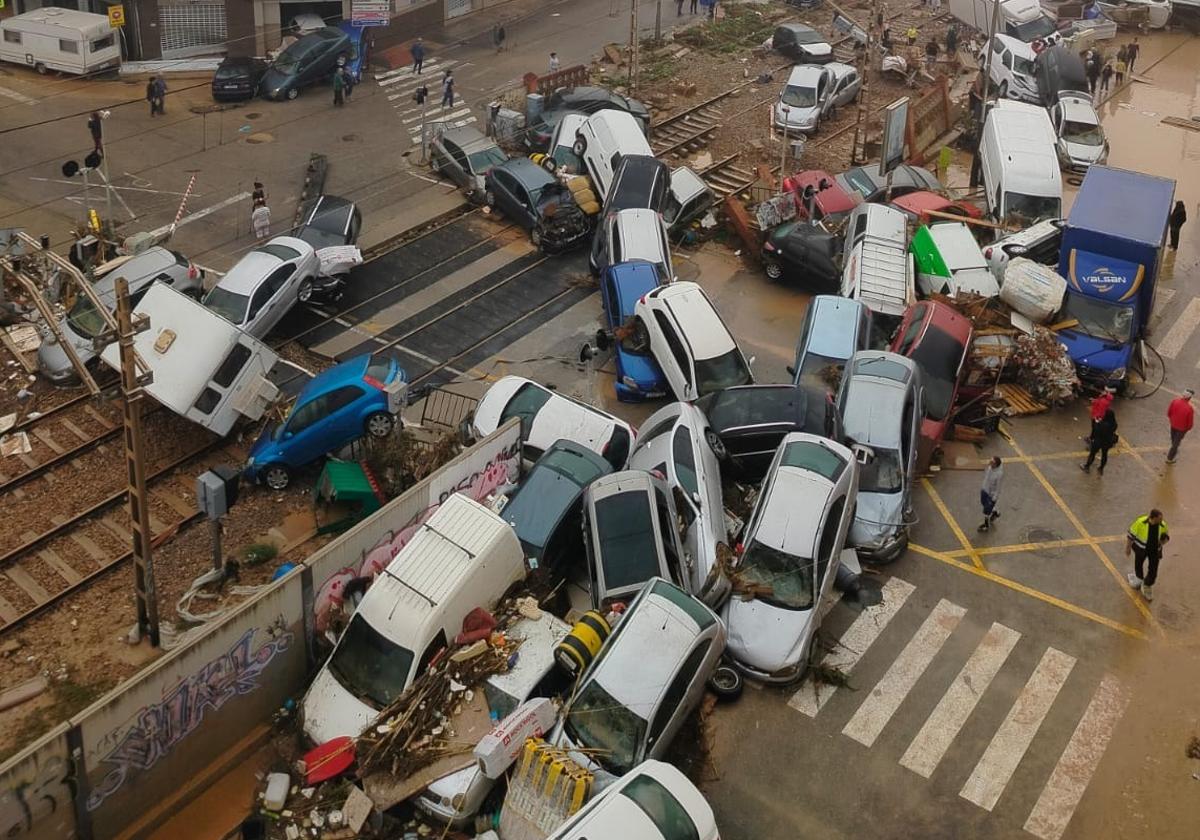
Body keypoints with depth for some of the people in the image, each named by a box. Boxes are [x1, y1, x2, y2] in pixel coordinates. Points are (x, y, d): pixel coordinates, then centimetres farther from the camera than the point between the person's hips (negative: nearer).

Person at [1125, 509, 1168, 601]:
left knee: (1153, 570, 2)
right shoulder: (1140, 522, -28)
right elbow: (1131, 534, -15)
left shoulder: (1163, 525, -19)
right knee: (1138, 565, 20)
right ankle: (1139, 578, 53)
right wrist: (1128, 548, -7)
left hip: (1155, 550, 1)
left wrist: (1164, 540, -24)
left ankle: (1147, 587, 28)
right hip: (1141, 548, -1)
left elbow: (1166, 536, 0)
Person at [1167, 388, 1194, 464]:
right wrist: (1188, 428, 1)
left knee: (1173, 439, 30)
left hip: (1173, 424, 4)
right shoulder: (1190, 408, -34)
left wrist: (1170, 418, 15)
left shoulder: (1175, 400, -23)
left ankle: (1175, 450, 58)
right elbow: (1190, 421, -20)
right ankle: (1170, 458, 30)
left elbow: (1169, 411, -6)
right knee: (1176, 442, 16)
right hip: (1182, 428, -4)